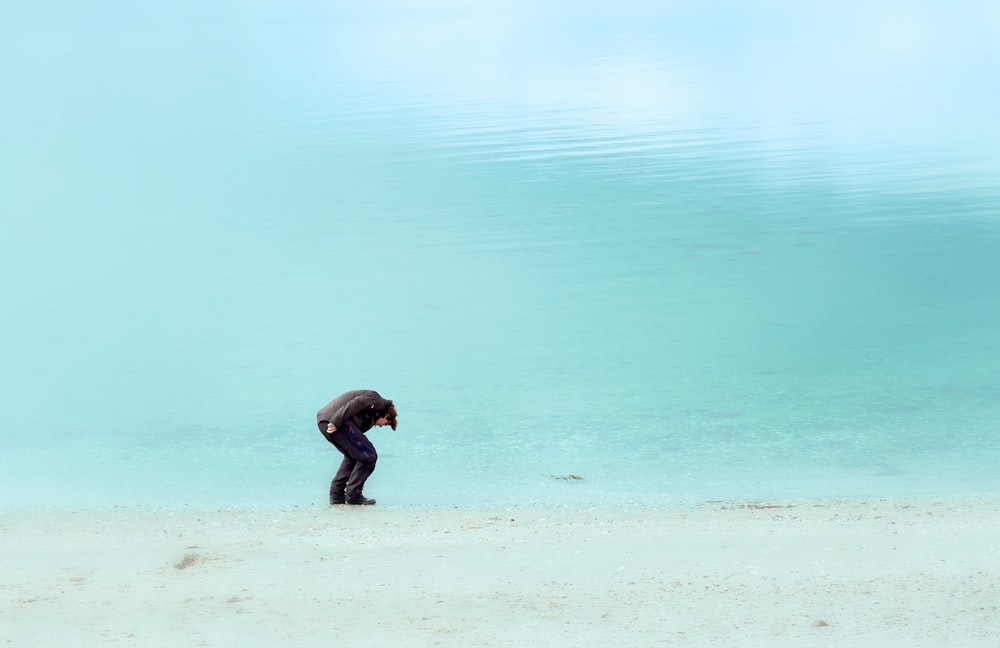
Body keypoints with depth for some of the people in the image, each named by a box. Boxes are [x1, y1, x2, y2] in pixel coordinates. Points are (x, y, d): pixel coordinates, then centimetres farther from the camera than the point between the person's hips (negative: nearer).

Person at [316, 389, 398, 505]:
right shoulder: (375, 399, 5)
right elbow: (353, 405, -12)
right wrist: (336, 423, -21)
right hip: (332, 421, -10)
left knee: (352, 455, 25)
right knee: (368, 455, -4)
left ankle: (336, 495, 21)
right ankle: (353, 496, 1)